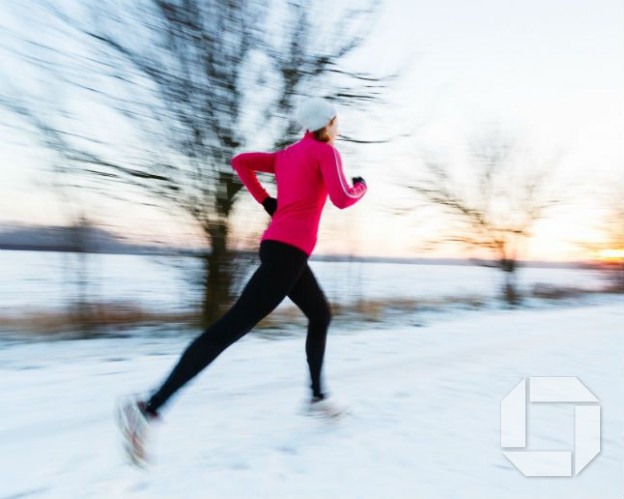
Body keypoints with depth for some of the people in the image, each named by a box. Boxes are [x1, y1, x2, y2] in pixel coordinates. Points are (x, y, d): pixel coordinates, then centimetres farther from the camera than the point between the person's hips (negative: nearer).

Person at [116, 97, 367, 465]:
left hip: (279, 246, 10)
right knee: (231, 328, -15)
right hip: (289, 252, -10)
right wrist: (361, 186, 10)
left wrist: (265, 200, 19)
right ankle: (149, 408, -16)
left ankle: (318, 396, 32)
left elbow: (240, 161, 19)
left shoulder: (286, 155, 22)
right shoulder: (327, 152, 0)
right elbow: (342, 199, -13)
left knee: (321, 316, 23)